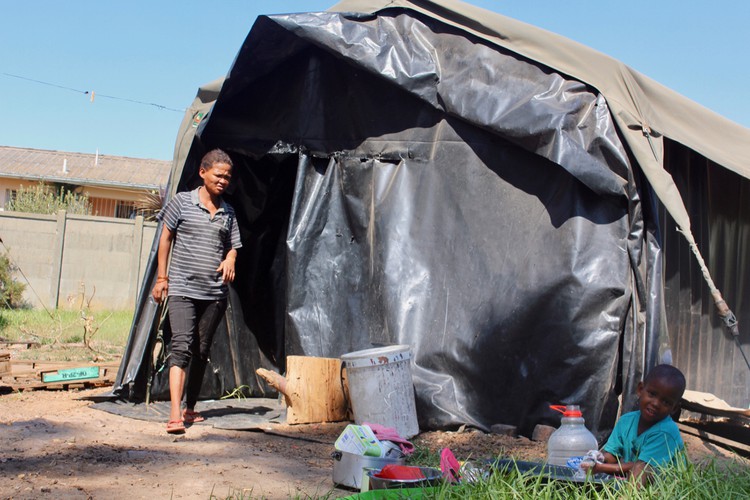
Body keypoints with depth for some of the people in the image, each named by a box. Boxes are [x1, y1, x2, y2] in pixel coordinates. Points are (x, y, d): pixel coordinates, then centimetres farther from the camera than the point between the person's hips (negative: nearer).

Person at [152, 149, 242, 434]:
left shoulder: (228, 212, 11)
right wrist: (161, 277, 2)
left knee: (202, 352, 9)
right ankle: (175, 414, -22)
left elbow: (233, 246, 17)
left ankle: (190, 408, 23)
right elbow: (166, 238, 5)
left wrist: (230, 259, -7)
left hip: (215, 293, 4)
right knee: (182, 346, -16)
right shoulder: (182, 202, 0)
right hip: (182, 288, -4)